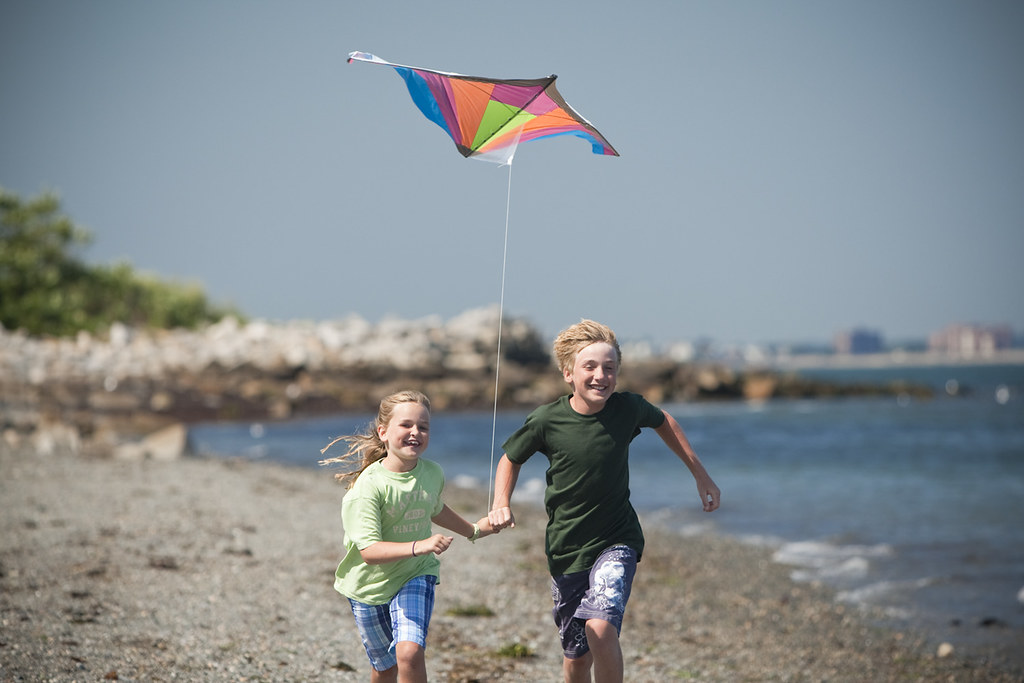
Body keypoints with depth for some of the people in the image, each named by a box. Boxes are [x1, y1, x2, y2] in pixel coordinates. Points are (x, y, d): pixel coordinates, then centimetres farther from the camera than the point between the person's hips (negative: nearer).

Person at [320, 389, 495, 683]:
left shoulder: (432, 474, -7)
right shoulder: (369, 486, -25)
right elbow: (369, 551, -34)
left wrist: (473, 530, 31)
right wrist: (419, 546, -47)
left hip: (415, 576, 2)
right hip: (370, 585, -2)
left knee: (410, 653, -22)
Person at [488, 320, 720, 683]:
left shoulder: (628, 408, -11)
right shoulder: (547, 421, -13)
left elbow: (663, 422, 13)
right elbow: (511, 459, 6)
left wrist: (701, 475, 15)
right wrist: (501, 504, -11)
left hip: (616, 541, -1)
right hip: (566, 548, 1)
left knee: (600, 627, -26)